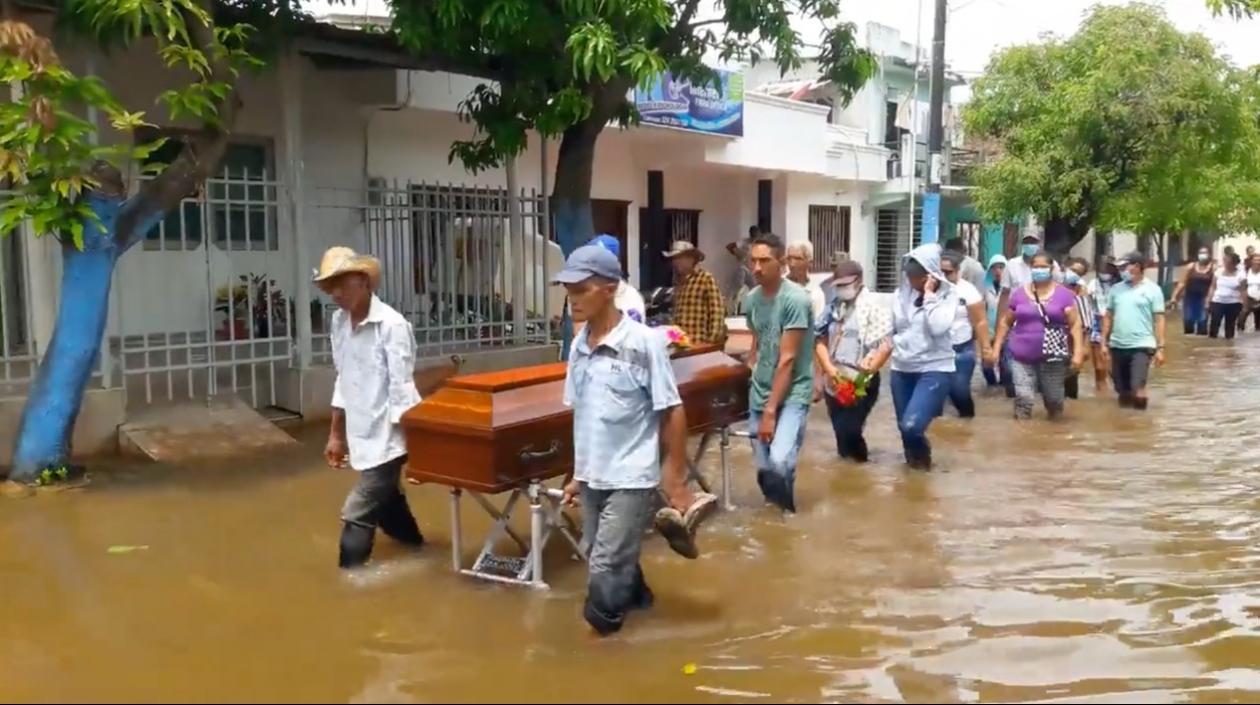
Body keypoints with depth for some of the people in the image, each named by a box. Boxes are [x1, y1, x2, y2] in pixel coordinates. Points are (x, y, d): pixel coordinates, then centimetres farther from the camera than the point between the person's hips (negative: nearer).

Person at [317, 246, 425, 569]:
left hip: (386, 437, -8)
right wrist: (336, 435, 18)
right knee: (385, 505, 21)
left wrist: (411, 446, -19)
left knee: (357, 515, -8)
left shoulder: (391, 325, -18)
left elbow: (402, 387, -18)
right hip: (361, 435, 8)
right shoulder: (338, 323, 5)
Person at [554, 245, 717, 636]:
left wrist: (677, 481, -9)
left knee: (607, 569, -5)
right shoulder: (578, 346, 4)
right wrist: (577, 474, 15)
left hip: (630, 478, -6)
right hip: (592, 476, 6)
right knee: (601, 559, 17)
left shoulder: (644, 343, -14)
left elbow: (672, 413, -10)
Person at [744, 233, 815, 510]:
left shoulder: (795, 299, -16)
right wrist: (749, 384, 7)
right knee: (763, 468, 7)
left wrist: (770, 410, -16)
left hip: (791, 394, -6)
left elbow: (787, 359, -17)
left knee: (780, 462, -23)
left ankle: (786, 514, 2)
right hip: (758, 394, 6)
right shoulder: (751, 298, 5)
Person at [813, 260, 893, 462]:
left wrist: (866, 372, -22)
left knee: (850, 431, -10)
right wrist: (828, 368, -7)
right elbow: (820, 340, 8)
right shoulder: (833, 306, 8)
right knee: (840, 431, 11)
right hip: (834, 381, 5)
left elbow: (885, 346, -14)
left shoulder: (873, 306, -8)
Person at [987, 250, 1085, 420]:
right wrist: (996, 347, 7)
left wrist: (1078, 352, -11)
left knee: (1054, 399, 9)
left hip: (1053, 357, -1)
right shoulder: (1019, 293, 5)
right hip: (1022, 357, 1)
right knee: (1023, 398, -9)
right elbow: (1005, 322, 12)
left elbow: (1075, 324, -2)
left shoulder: (1064, 294, 0)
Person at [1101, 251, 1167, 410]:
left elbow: (1159, 319, -3)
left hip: (1141, 346, -4)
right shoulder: (1116, 289, 8)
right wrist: (1104, 342, 8)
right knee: (1122, 390, 12)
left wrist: (1160, 347, -7)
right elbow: (1108, 316, 12)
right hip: (1117, 346, 4)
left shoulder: (1152, 289, -2)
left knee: (1137, 389, -13)